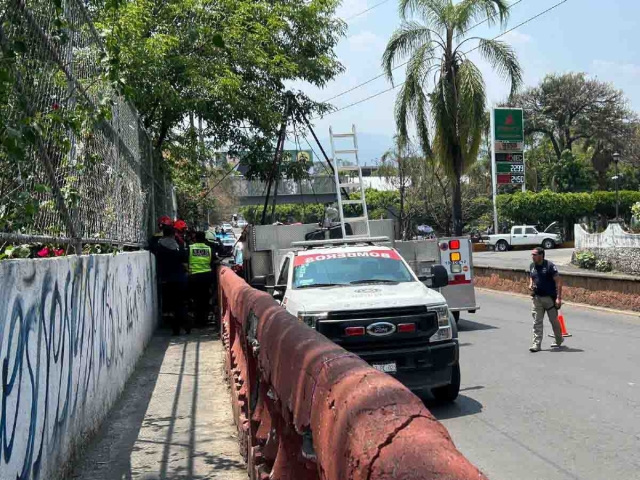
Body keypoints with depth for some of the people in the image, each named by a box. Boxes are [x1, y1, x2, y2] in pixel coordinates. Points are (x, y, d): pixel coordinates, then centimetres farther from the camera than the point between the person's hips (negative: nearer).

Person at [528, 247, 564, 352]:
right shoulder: (532, 266, 5)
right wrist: (530, 284, 0)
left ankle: (559, 340, 31)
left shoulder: (549, 265, -14)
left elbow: (558, 281, -14)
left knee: (554, 320, 10)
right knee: (537, 322, 1)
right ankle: (536, 344, 3)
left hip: (549, 298, -5)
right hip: (537, 298, 5)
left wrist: (558, 297, -20)